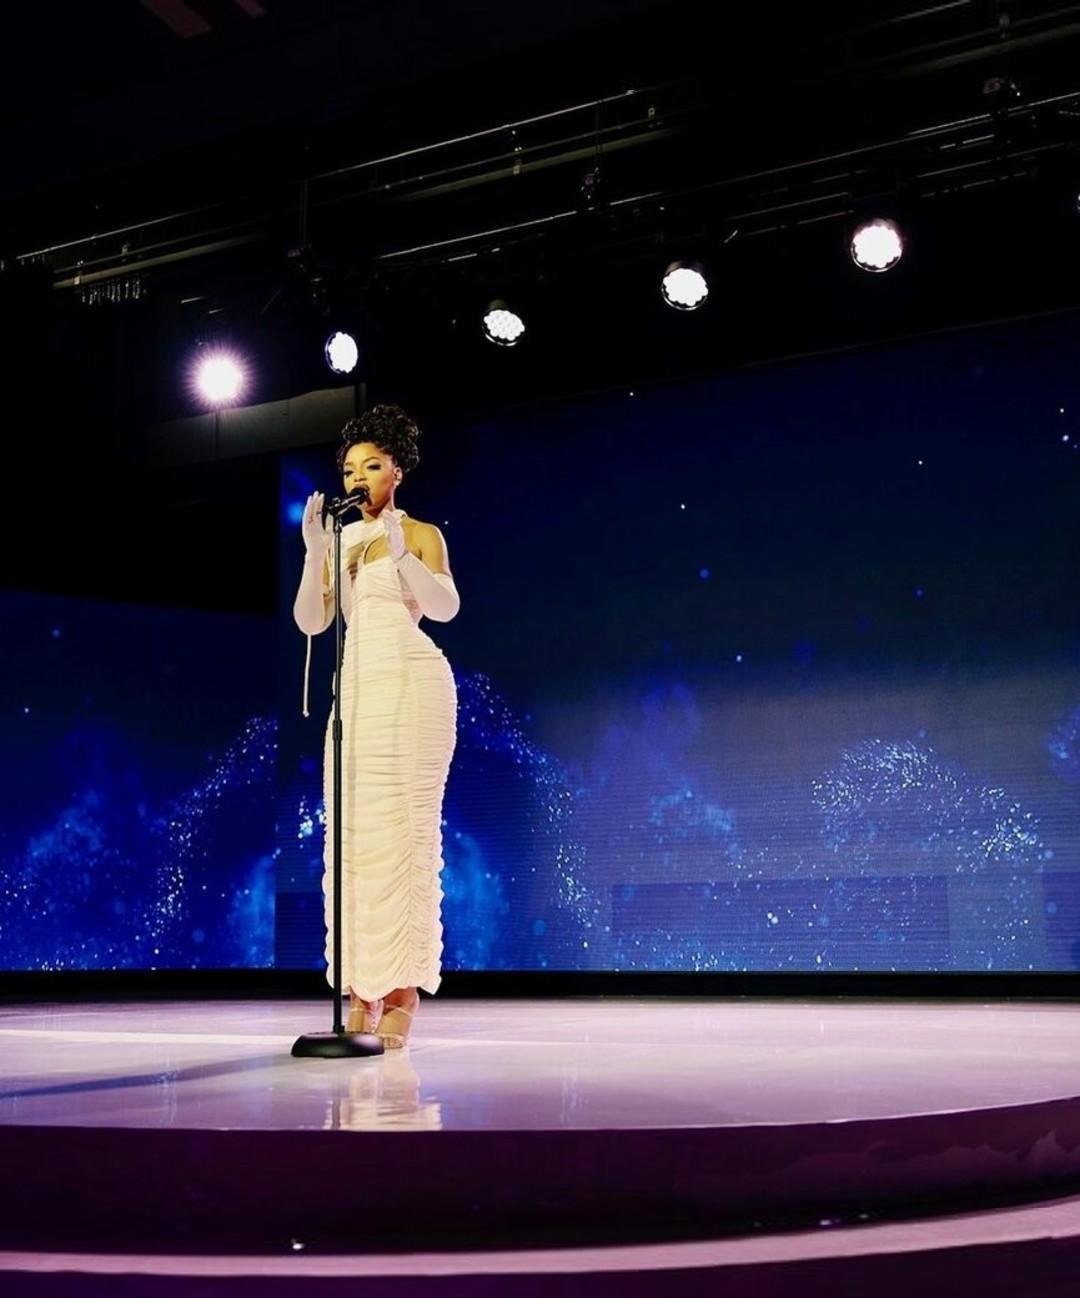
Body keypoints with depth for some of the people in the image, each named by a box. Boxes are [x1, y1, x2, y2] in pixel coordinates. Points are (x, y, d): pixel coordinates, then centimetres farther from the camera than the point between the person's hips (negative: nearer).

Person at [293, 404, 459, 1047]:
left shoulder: (421, 535, 3)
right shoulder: (341, 541, 16)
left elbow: (446, 607, -14)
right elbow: (310, 621, 6)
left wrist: (401, 555, -28)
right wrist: (314, 552, -8)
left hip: (411, 686, -5)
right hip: (356, 689, 5)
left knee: (404, 827, -10)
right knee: (355, 831, 0)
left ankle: (403, 988, -9)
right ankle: (364, 991, 3)